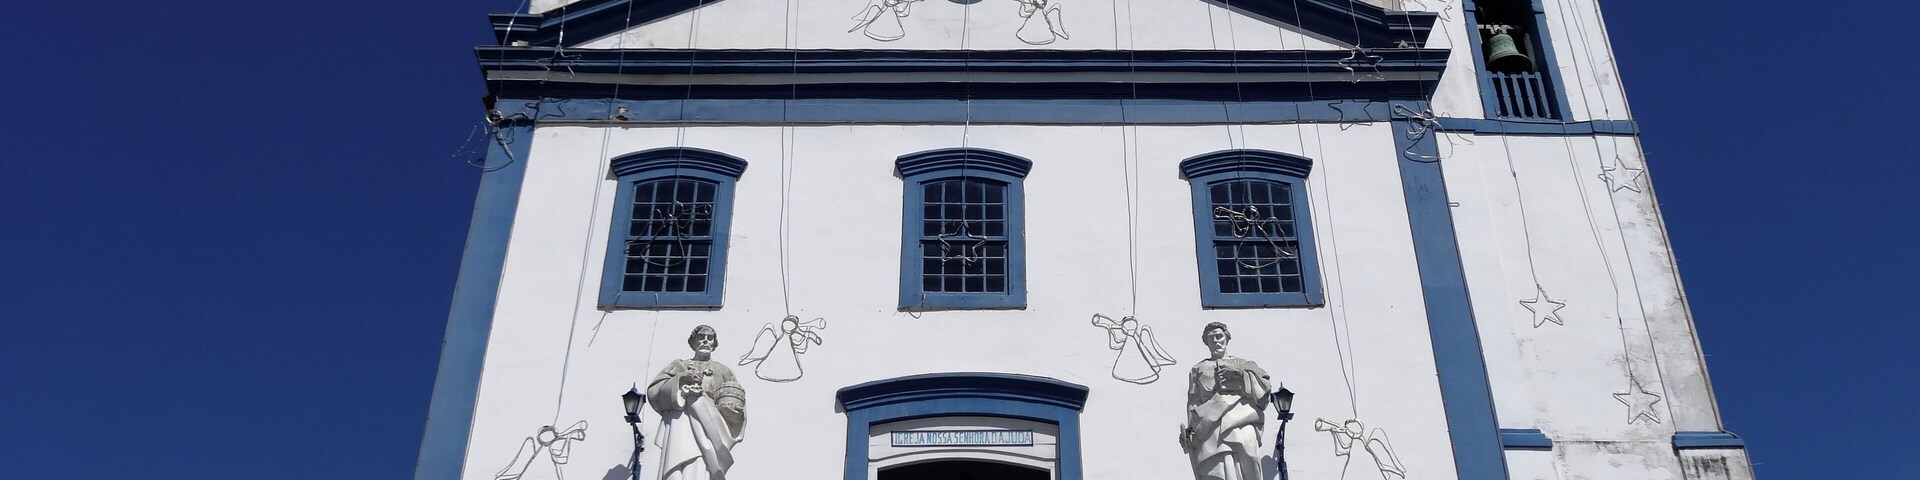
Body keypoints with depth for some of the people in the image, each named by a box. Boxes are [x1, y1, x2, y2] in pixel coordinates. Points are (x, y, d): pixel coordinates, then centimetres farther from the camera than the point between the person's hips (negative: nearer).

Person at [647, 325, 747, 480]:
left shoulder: (722, 370, 27)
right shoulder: (679, 365, 28)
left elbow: (734, 405, 12)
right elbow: (654, 392, 13)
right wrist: (680, 379, -1)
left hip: (708, 425, -1)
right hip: (678, 424, 1)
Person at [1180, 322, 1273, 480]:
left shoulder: (1242, 364, 23)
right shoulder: (1198, 369, 23)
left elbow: (1266, 384, 10)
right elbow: (1193, 403, 13)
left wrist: (1240, 373, -1)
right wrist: (1191, 431, -1)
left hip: (1242, 425, 0)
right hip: (1212, 430, 0)